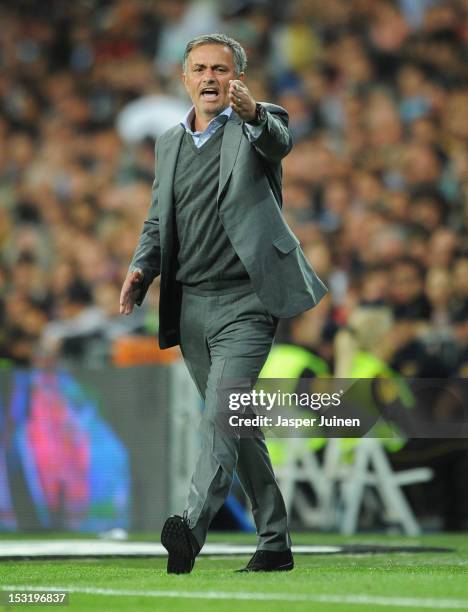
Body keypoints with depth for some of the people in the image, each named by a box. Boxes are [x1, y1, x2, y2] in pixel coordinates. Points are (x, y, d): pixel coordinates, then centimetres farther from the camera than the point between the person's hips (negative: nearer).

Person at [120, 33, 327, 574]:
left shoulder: (257, 124, -1)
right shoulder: (169, 144, 16)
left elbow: (279, 141, -25)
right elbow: (158, 221, 21)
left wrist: (252, 114, -48)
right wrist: (142, 267, 0)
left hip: (243, 301, -6)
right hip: (190, 306, 6)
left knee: (221, 416, -20)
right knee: (238, 426, 11)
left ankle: (192, 528, -32)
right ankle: (275, 544, 18)